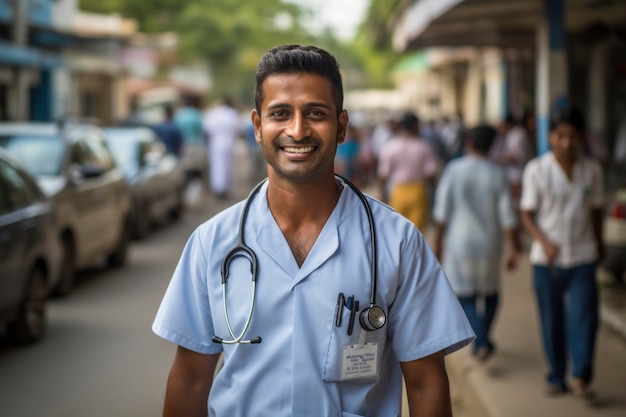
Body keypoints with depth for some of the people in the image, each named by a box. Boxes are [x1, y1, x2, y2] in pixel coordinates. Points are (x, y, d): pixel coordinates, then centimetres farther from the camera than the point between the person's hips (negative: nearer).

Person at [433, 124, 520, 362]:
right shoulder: (497, 175, -5)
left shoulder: (453, 169, -7)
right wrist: (513, 249, 0)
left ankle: (480, 342, -6)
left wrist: (437, 244, 3)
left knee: (464, 294, 9)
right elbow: (507, 216, -7)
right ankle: (483, 339, 23)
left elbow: (442, 211, -6)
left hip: (459, 242, -1)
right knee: (490, 292, 23)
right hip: (489, 244, 1)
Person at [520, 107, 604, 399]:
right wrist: (544, 242, -19)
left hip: (583, 258, 1)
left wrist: (599, 244, 19)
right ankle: (557, 377, 20)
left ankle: (581, 377, 2)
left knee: (584, 317, -7)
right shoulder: (536, 170, -5)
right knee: (552, 321, 7)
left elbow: (596, 210, 13)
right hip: (547, 260, -1)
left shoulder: (591, 169, 2)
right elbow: (527, 214, -3)